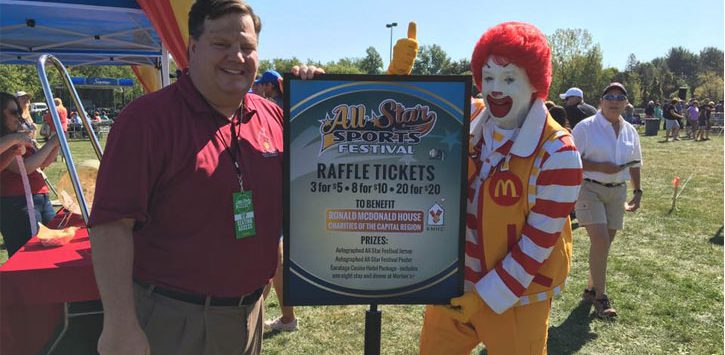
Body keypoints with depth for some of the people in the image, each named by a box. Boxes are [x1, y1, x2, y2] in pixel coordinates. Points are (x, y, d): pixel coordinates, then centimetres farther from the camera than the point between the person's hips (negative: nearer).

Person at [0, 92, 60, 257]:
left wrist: (57, 144, 6)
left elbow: (43, 163, 22)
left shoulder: (19, 137, 16)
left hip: (41, 198, 9)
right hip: (17, 204, -8)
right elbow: (25, 167, -19)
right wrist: (51, 143, -12)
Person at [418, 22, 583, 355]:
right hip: (453, 285, 5)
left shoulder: (556, 154, -19)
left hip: (515, 296, -4)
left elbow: (537, 244, -17)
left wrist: (484, 297, -16)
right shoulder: (467, 123, -5)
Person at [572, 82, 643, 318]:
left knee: (605, 243, 10)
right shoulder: (586, 127, -8)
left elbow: (635, 164, 20)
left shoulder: (630, 132, 10)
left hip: (617, 192, 6)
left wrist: (637, 191, 16)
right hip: (590, 189, -6)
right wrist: (600, 167, -19)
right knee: (600, 241, -14)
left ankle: (592, 289, 26)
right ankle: (600, 296, -2)